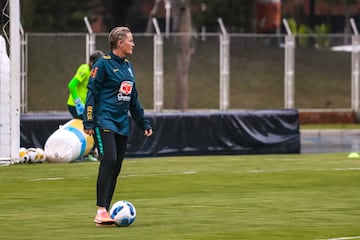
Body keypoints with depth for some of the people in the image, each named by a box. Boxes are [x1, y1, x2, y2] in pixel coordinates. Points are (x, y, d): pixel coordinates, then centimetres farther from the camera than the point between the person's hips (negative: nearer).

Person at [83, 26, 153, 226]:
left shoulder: (127, 66, 17)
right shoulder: (103, 64, -6)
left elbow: (133, 98, 24)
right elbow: (92, 93, -9)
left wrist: (144, 123, 24)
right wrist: (89, 122, -15)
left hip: (122, 123, 8)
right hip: (104, 121, -8)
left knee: (115, 168, 5)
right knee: (109, 160, -20)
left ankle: (106, 212, 9)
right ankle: (101, 211, -21)